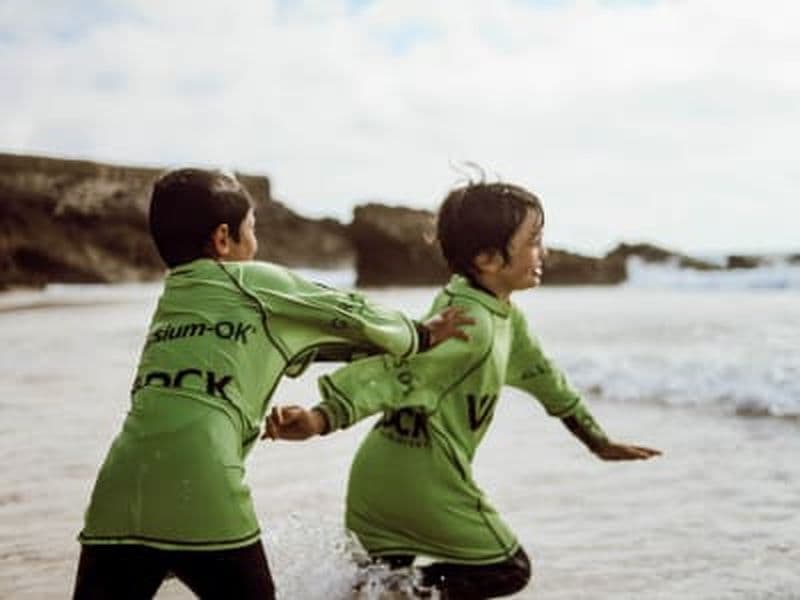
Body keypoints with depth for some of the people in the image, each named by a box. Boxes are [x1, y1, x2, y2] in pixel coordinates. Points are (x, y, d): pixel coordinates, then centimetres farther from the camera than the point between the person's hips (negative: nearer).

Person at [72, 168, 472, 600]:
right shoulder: (255, 282, 10)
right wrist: (422, 336, 36)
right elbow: (348, 316, 19)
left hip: (118, 500, 5)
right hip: (201, 500, -5)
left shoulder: (170, 300, 26)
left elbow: (276, 339, 34)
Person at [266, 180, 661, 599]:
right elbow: (395, 372, -33)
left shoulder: (503, 313, 11)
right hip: (421, 484, -9)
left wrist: (599, 442, 33)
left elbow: (539, 374, 24)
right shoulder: (471, 324, -20)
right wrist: (321, 418, -48)